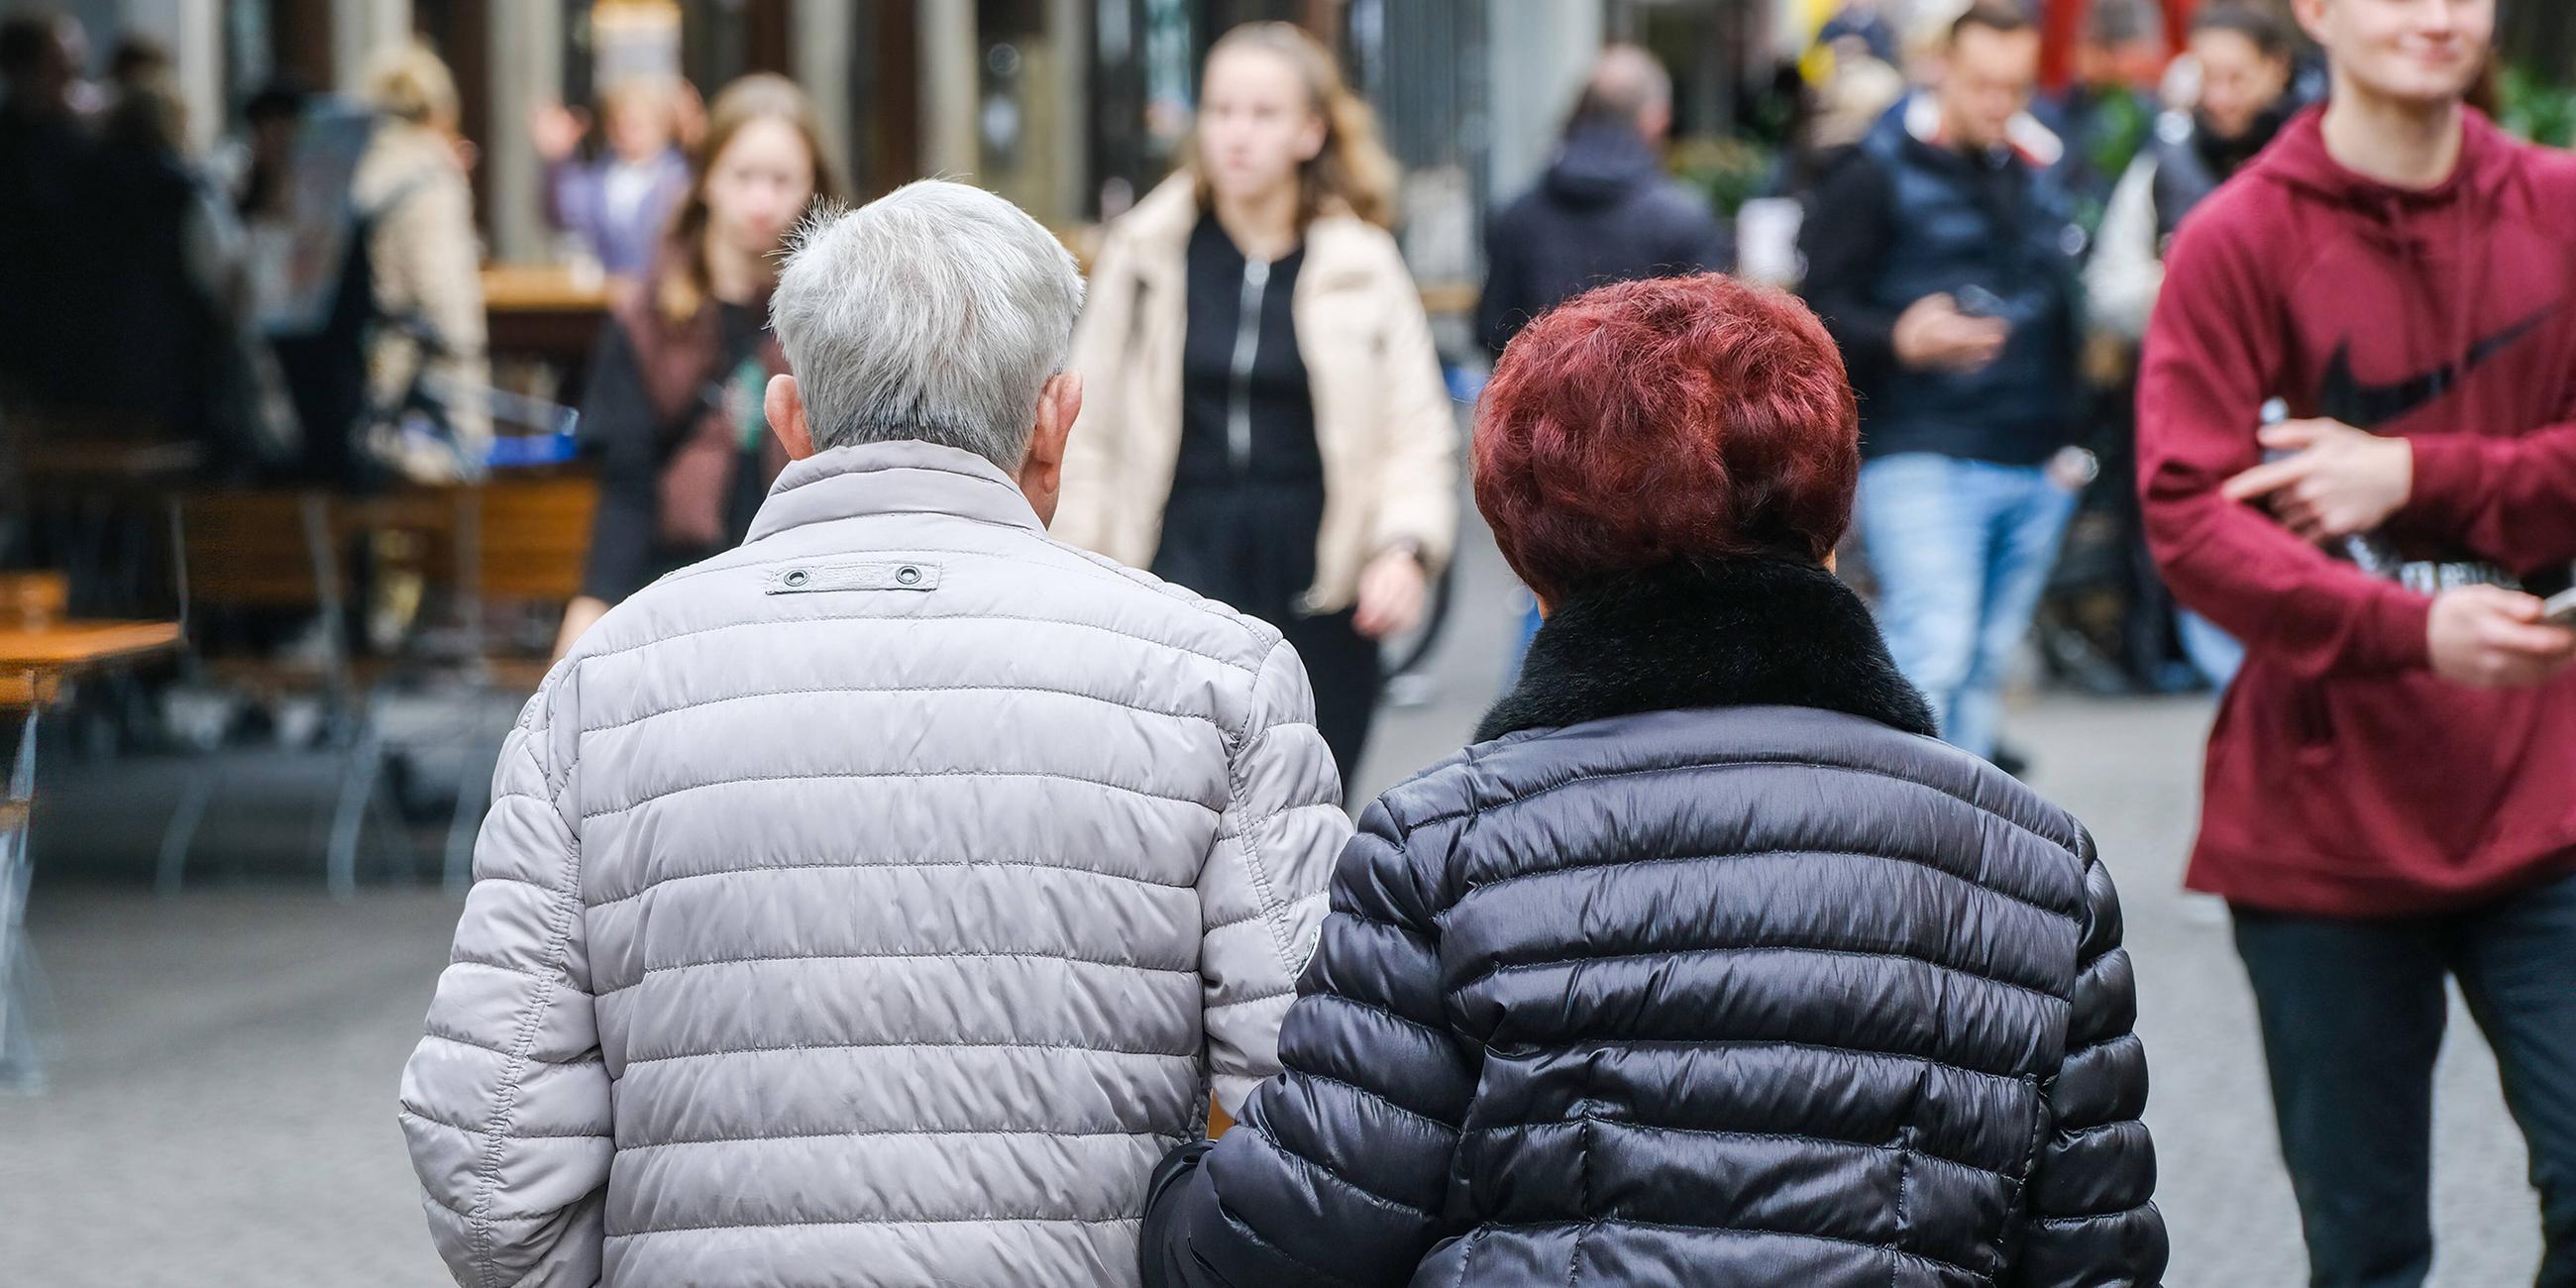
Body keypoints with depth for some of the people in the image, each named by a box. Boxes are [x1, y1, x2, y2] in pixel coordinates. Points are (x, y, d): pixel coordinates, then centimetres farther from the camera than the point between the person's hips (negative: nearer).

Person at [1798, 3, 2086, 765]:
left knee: (1987, 670, 8)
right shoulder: (1879, 175, -2)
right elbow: (1823, 310, -7)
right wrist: (1900, 340, -24)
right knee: (1933, 653, -17)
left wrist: (2068, 434, 14)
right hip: (1923, 464, -6)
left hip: (2034, 473, 6)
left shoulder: (2036, 178, 17)